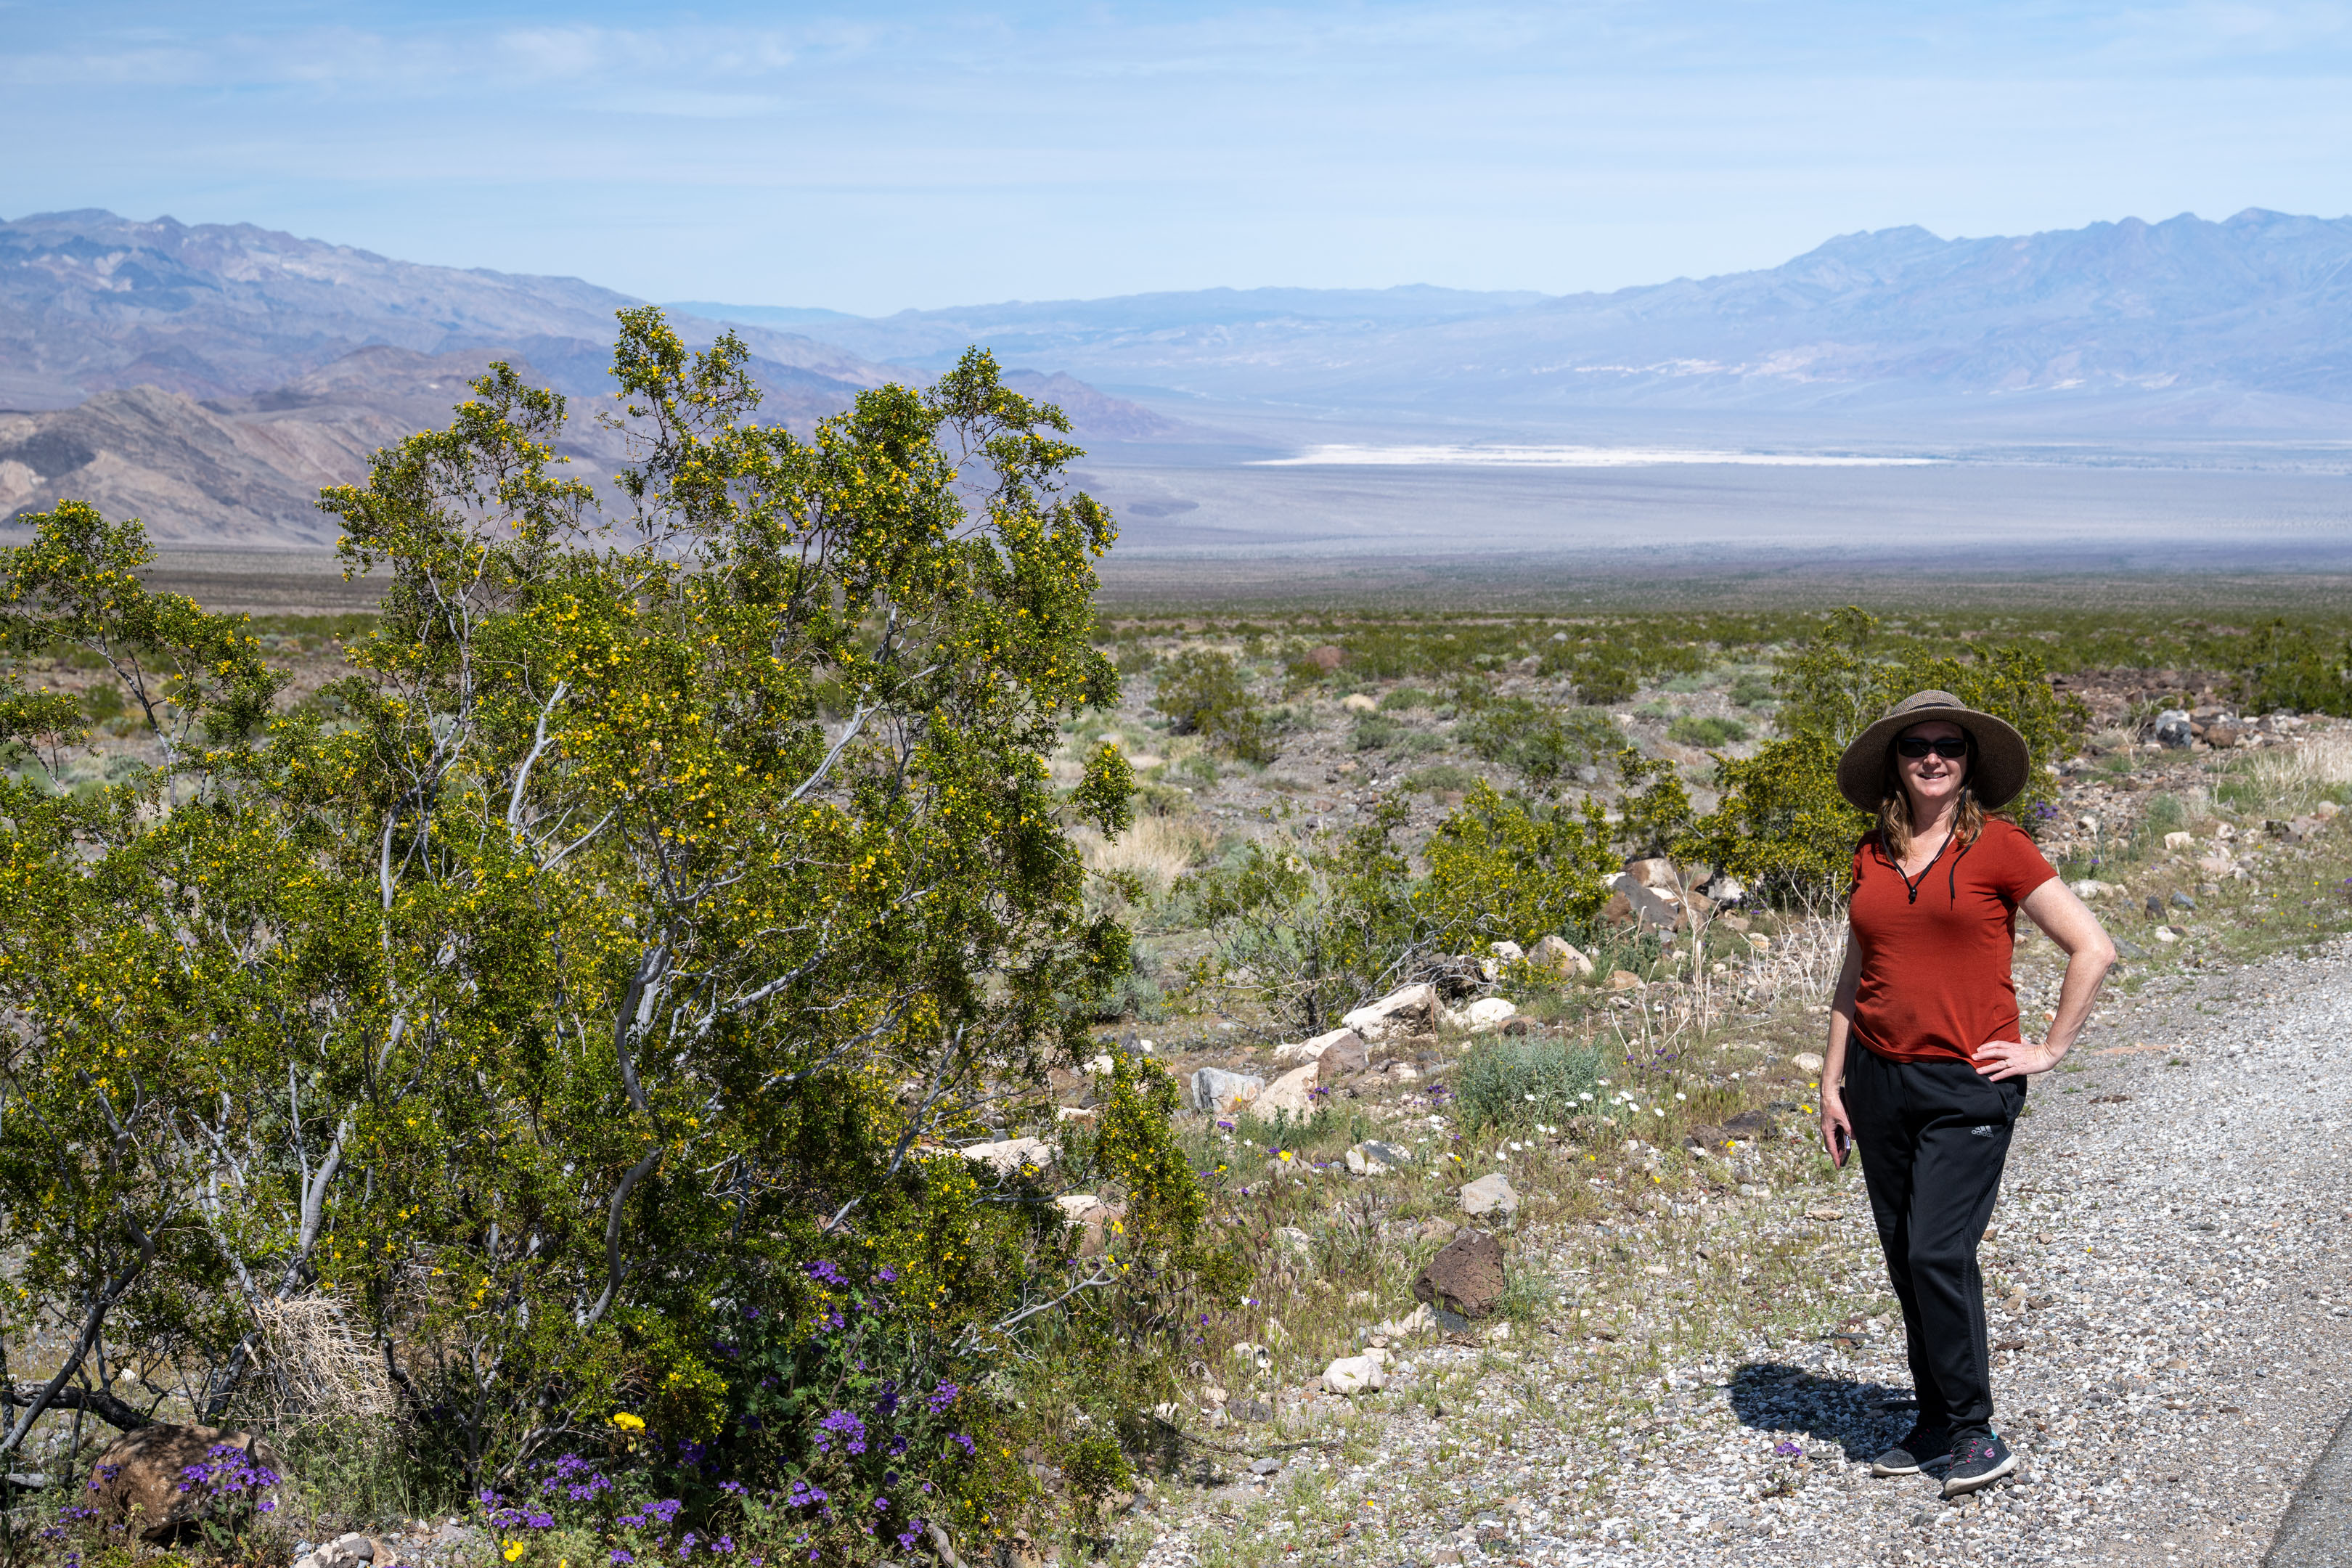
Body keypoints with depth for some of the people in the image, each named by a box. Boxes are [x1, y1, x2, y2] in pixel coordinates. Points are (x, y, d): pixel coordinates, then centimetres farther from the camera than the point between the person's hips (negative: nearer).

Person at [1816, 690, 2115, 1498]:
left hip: (1968, 1087, -5)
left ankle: (1975, 1430, 2)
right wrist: (1832, 1081, 12)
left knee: (1938, 1255, -12)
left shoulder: (1998, 847, -5)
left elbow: (2093, 948, -4)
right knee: (1904, 1259, 8)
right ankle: (1934, 1425, 21)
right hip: (1880, 1080, 5)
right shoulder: (1871, 857, 9)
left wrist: (2048, 1050, -4)